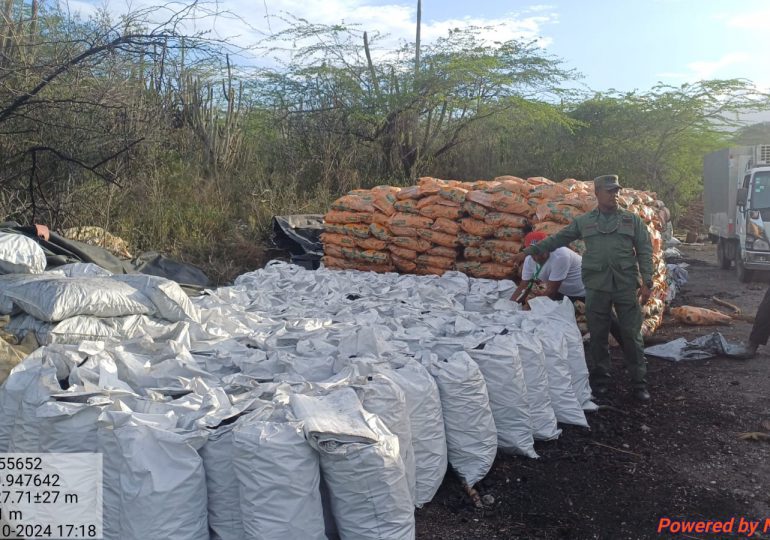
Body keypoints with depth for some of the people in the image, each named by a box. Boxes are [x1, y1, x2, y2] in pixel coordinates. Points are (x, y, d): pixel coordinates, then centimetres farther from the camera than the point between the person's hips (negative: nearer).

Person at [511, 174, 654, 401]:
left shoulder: (632, 220, 7)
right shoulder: (583, 221, 9)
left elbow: (644, 252, 3)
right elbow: (557, 239, 13)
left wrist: (646, 282, -5)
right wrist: (529, 251, 10)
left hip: (627, 286, -1)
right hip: (596, 287, 1)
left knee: (632, 334, 2)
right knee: (598, 335, 7)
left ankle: (639, 382, 13)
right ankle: (600, 378, 22)